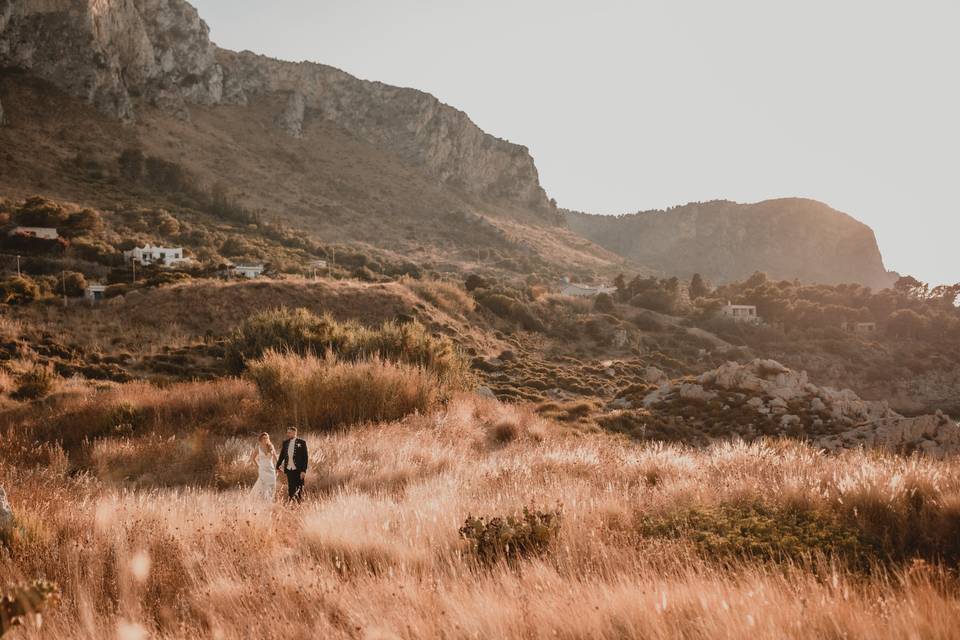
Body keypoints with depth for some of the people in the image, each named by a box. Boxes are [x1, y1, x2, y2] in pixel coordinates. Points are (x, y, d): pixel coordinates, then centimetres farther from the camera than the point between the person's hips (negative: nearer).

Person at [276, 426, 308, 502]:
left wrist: (303, 471, -14)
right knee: (291, 490, 6)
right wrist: (278, 467, 11)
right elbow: (282, 455, 16)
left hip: (298, 470, -4)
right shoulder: (285, 443, 8)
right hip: (289, 470, 4)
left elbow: (305, 458, -8)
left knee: (299, 490, -1)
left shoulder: (301, 443, -6)